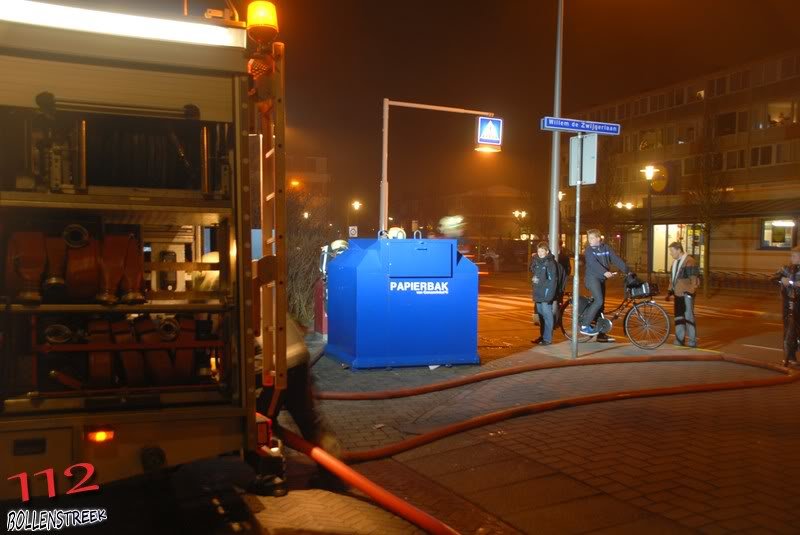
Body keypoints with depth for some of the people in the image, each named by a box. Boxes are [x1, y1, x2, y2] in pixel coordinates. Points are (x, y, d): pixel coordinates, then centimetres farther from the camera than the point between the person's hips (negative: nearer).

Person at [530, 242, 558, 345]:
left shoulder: (550, 263, -11)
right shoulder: (537, 262, 10)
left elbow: (552, 280, -14)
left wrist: (549, 296, -19)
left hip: (546, 294, -7)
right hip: (538, 294, 7)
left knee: (547, 316, -2)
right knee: (541, 316, 15)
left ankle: (548, 338, 3)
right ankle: (542, 336, 25)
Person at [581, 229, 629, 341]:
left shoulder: (606, 248, 7)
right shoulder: (589, 250, -8)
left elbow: (616, 259, -1)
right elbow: (594, 264, -23)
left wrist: (627, 270, -13)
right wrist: (604, 272, -39)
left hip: (601, 279, 6)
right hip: (592, 278, -6)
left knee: (601, 304, 7)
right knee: (599, 301, -21)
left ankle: (601, 334, 12)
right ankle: (584, 325, -15)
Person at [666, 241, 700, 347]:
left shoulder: (689, 261, -13)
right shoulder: (675, 262, 15)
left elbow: (694, 279, -16)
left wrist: (690, 292, -20)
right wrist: (670, 291, 19)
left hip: (686, 295, -9)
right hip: (678, 294, 9)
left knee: (689, 317, -4)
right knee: (678, 317, 13)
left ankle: (692, 341, 4)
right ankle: (680, 340, 22)